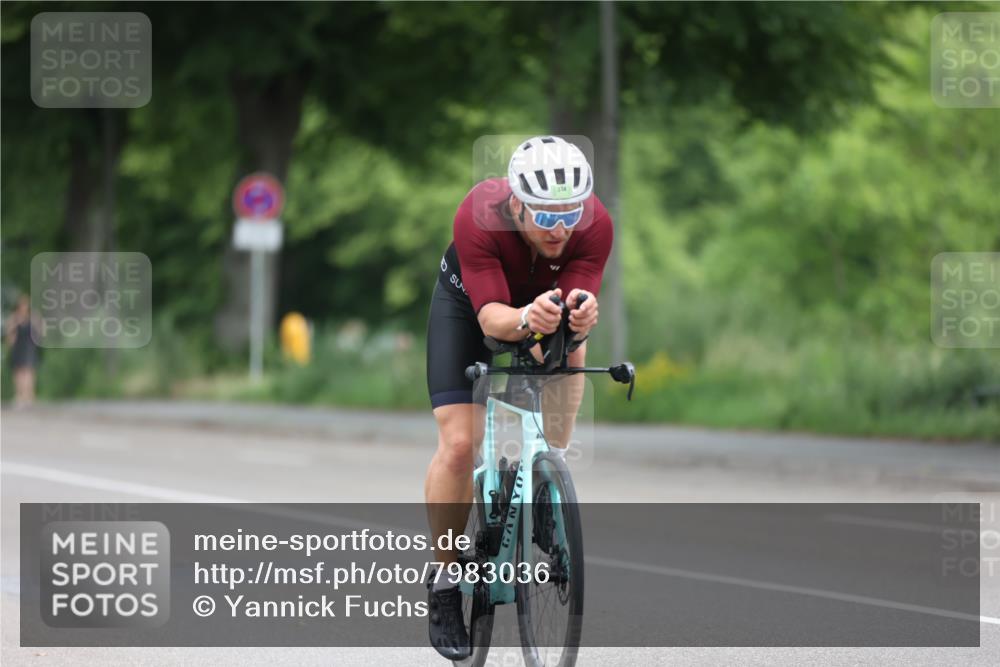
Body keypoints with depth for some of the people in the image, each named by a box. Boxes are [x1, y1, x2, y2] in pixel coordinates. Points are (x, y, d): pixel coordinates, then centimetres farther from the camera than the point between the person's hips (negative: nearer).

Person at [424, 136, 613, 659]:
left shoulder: (594, 224, -33)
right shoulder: (478, 216, -40)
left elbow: (578, 310, -37)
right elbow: (490, 317, -45)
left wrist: (579, 317, -61)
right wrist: (525, 320, -66)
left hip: (549, 302, 4)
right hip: (468, 304, -4)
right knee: (459, 443, -15)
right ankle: (445, 581, -1)